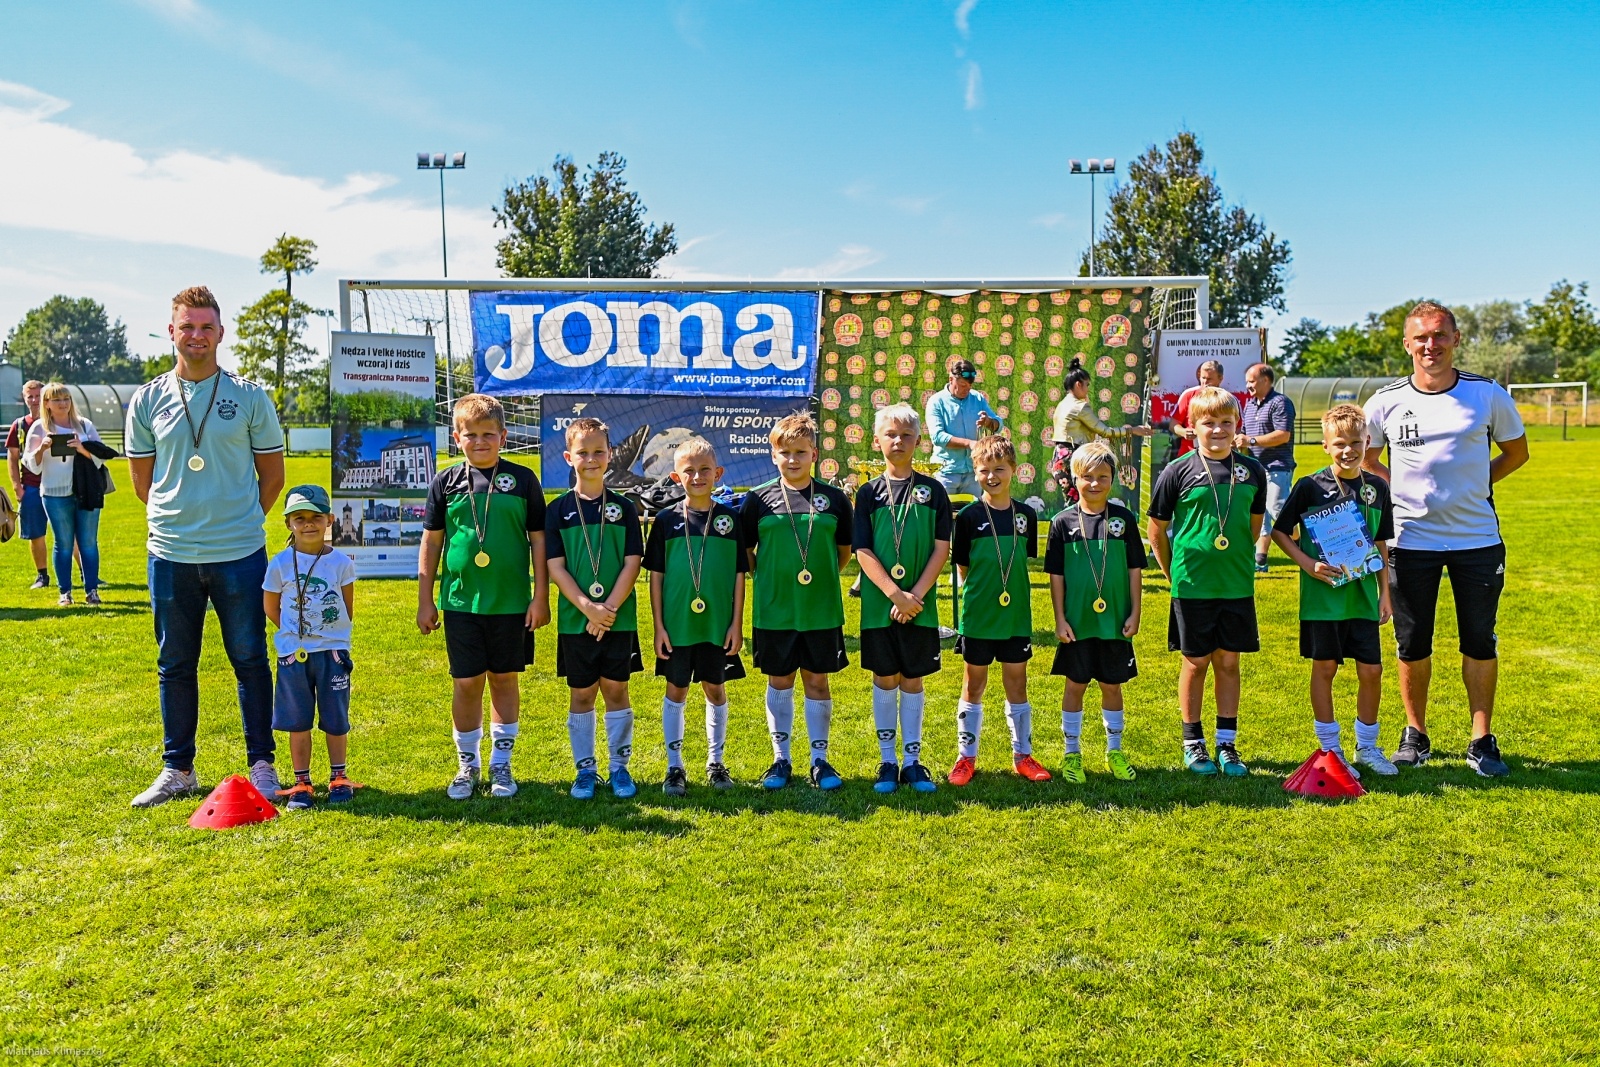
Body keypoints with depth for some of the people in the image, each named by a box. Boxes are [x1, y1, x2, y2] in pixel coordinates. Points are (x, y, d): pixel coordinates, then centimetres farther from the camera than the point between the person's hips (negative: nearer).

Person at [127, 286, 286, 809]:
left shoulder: (250, 397, 1)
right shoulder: (147, 400, 5)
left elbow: (272, 475, 7)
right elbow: (142, 478, 13)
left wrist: (240, 523, 7)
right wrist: (180, 519, 11)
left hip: (239, 553, -2)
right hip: (170, 554, 2)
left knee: (250, 660, 5)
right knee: (175, 665, 10)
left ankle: (261, 764, 15)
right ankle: (177, 769, 22)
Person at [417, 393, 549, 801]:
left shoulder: (523, 479, 0)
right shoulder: (446, 482, 3)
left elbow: (538, 539, 2)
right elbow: (431, 542, 7)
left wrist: (541, 596, -1)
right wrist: (425, 601, 6)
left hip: (511, 603, -1)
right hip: (460, 602, 1)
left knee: (505, 680, 9)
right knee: (466, 684, 6)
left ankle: (501, 764, 22)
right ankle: (467, 764, 22)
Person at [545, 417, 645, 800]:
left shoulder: (624, 508, 2)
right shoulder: (558, 510, 1)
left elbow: (632, 563, -3)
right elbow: (555, 567, -4)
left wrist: (610, 608, -13)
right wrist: (588, 607, -15)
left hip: (619, 619, 0)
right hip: (575, 620, 0)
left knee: (616, 691, 7)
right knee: (580, 695, 8)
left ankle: (619, 767, 19)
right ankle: (585, 769, 19)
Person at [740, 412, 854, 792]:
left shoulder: (834, 499, 1)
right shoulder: (758, 499, -1)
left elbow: (844, 551, 11)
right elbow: (744, 553, 6)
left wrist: (822, 578, 5)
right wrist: (770, 579, 1)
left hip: (821, 611, 0)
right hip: (774, 611, 0)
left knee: (817, 681, 8)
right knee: (779, 681, 10)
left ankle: (820, 760, 19)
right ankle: (781, 759, 22)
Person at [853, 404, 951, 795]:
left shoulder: (933, 490, 2)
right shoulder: (869, 493, 2)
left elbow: (942, 548, -2)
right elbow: (863, 551, -4)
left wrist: (916, 595, -12)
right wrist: (895, 594, -15)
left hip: (920, 605, 0)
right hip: (878, 604, 0)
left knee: (913, 680, 7)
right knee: (885, 679, 7)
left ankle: (913, 760, 17)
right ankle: (887, 760, 17)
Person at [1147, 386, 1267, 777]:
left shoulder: (1252, 471, 3)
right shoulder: (1179, 472, -6)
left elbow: (1255, 524, 16)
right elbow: (1156, 530, 1)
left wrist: (1240, 564, 15)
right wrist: (1175, 575, 3)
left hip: (1238, 586, 3)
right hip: (1192, 587, -2)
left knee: (1229, 663, 9)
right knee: (1195, 663, 6)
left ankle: (1227, 745, 19)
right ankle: (1193, 744, 19)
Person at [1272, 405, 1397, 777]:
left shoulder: (1377, 488, 5)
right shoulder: (1310, 487, -7)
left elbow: (1381, 544, 12)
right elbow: (1280, 531, 0)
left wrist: (1385, 593, 10)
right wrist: (1307, 564, -13)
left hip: (1362, 593, 3)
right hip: (1322, 594, -3)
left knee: (1371, 670, 5)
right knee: (1325, 668, 5)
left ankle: (1367, 746, 23)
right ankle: (1330, 749, 18)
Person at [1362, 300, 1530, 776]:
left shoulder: (1488, 394, -2)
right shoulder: (1385, 402, -2)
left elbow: (1517, 451, 12)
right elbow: (1366, 461, 13)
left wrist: (1472, 484, 0)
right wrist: (1403, 489, -1)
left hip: (1477, 537, 0)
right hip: (1411, 539, 0)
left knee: (1480, 643, 6)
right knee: (1412, 646, 7)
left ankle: (1483, 741, 18)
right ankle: (1415, 735, 24)